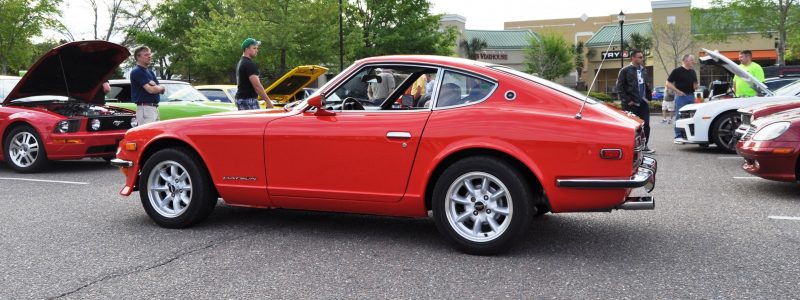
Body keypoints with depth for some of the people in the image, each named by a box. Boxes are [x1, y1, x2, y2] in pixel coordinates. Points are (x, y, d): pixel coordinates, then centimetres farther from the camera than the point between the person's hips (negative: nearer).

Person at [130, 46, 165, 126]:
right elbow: (151, 90, -18)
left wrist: (155, 86, -10)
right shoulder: (137, 71, -9)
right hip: (145, 108, -9)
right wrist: (161, 87, 2)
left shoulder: (150, 71, 19)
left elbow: (161, 90, 12)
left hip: (154, 108, 9)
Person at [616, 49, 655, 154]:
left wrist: (648, 96, 9)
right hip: (631, 104, -6)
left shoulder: (643, 70, 13)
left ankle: (644, 146, 18)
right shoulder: (625, 70, -7)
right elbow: (619, 87, -11)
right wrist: (627, 100, -14)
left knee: (646, 125, 5)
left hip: (643, 103, 6)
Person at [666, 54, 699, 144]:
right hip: (681, 96, -7)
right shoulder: (677, 71, -6)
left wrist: (697, 85, 0)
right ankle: (678, 137, -1)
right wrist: (677, 91, -16)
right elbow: (668, 84, -8)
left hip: (691, 96, 7)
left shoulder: (693, 72, 15)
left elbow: (695, 84, 24)